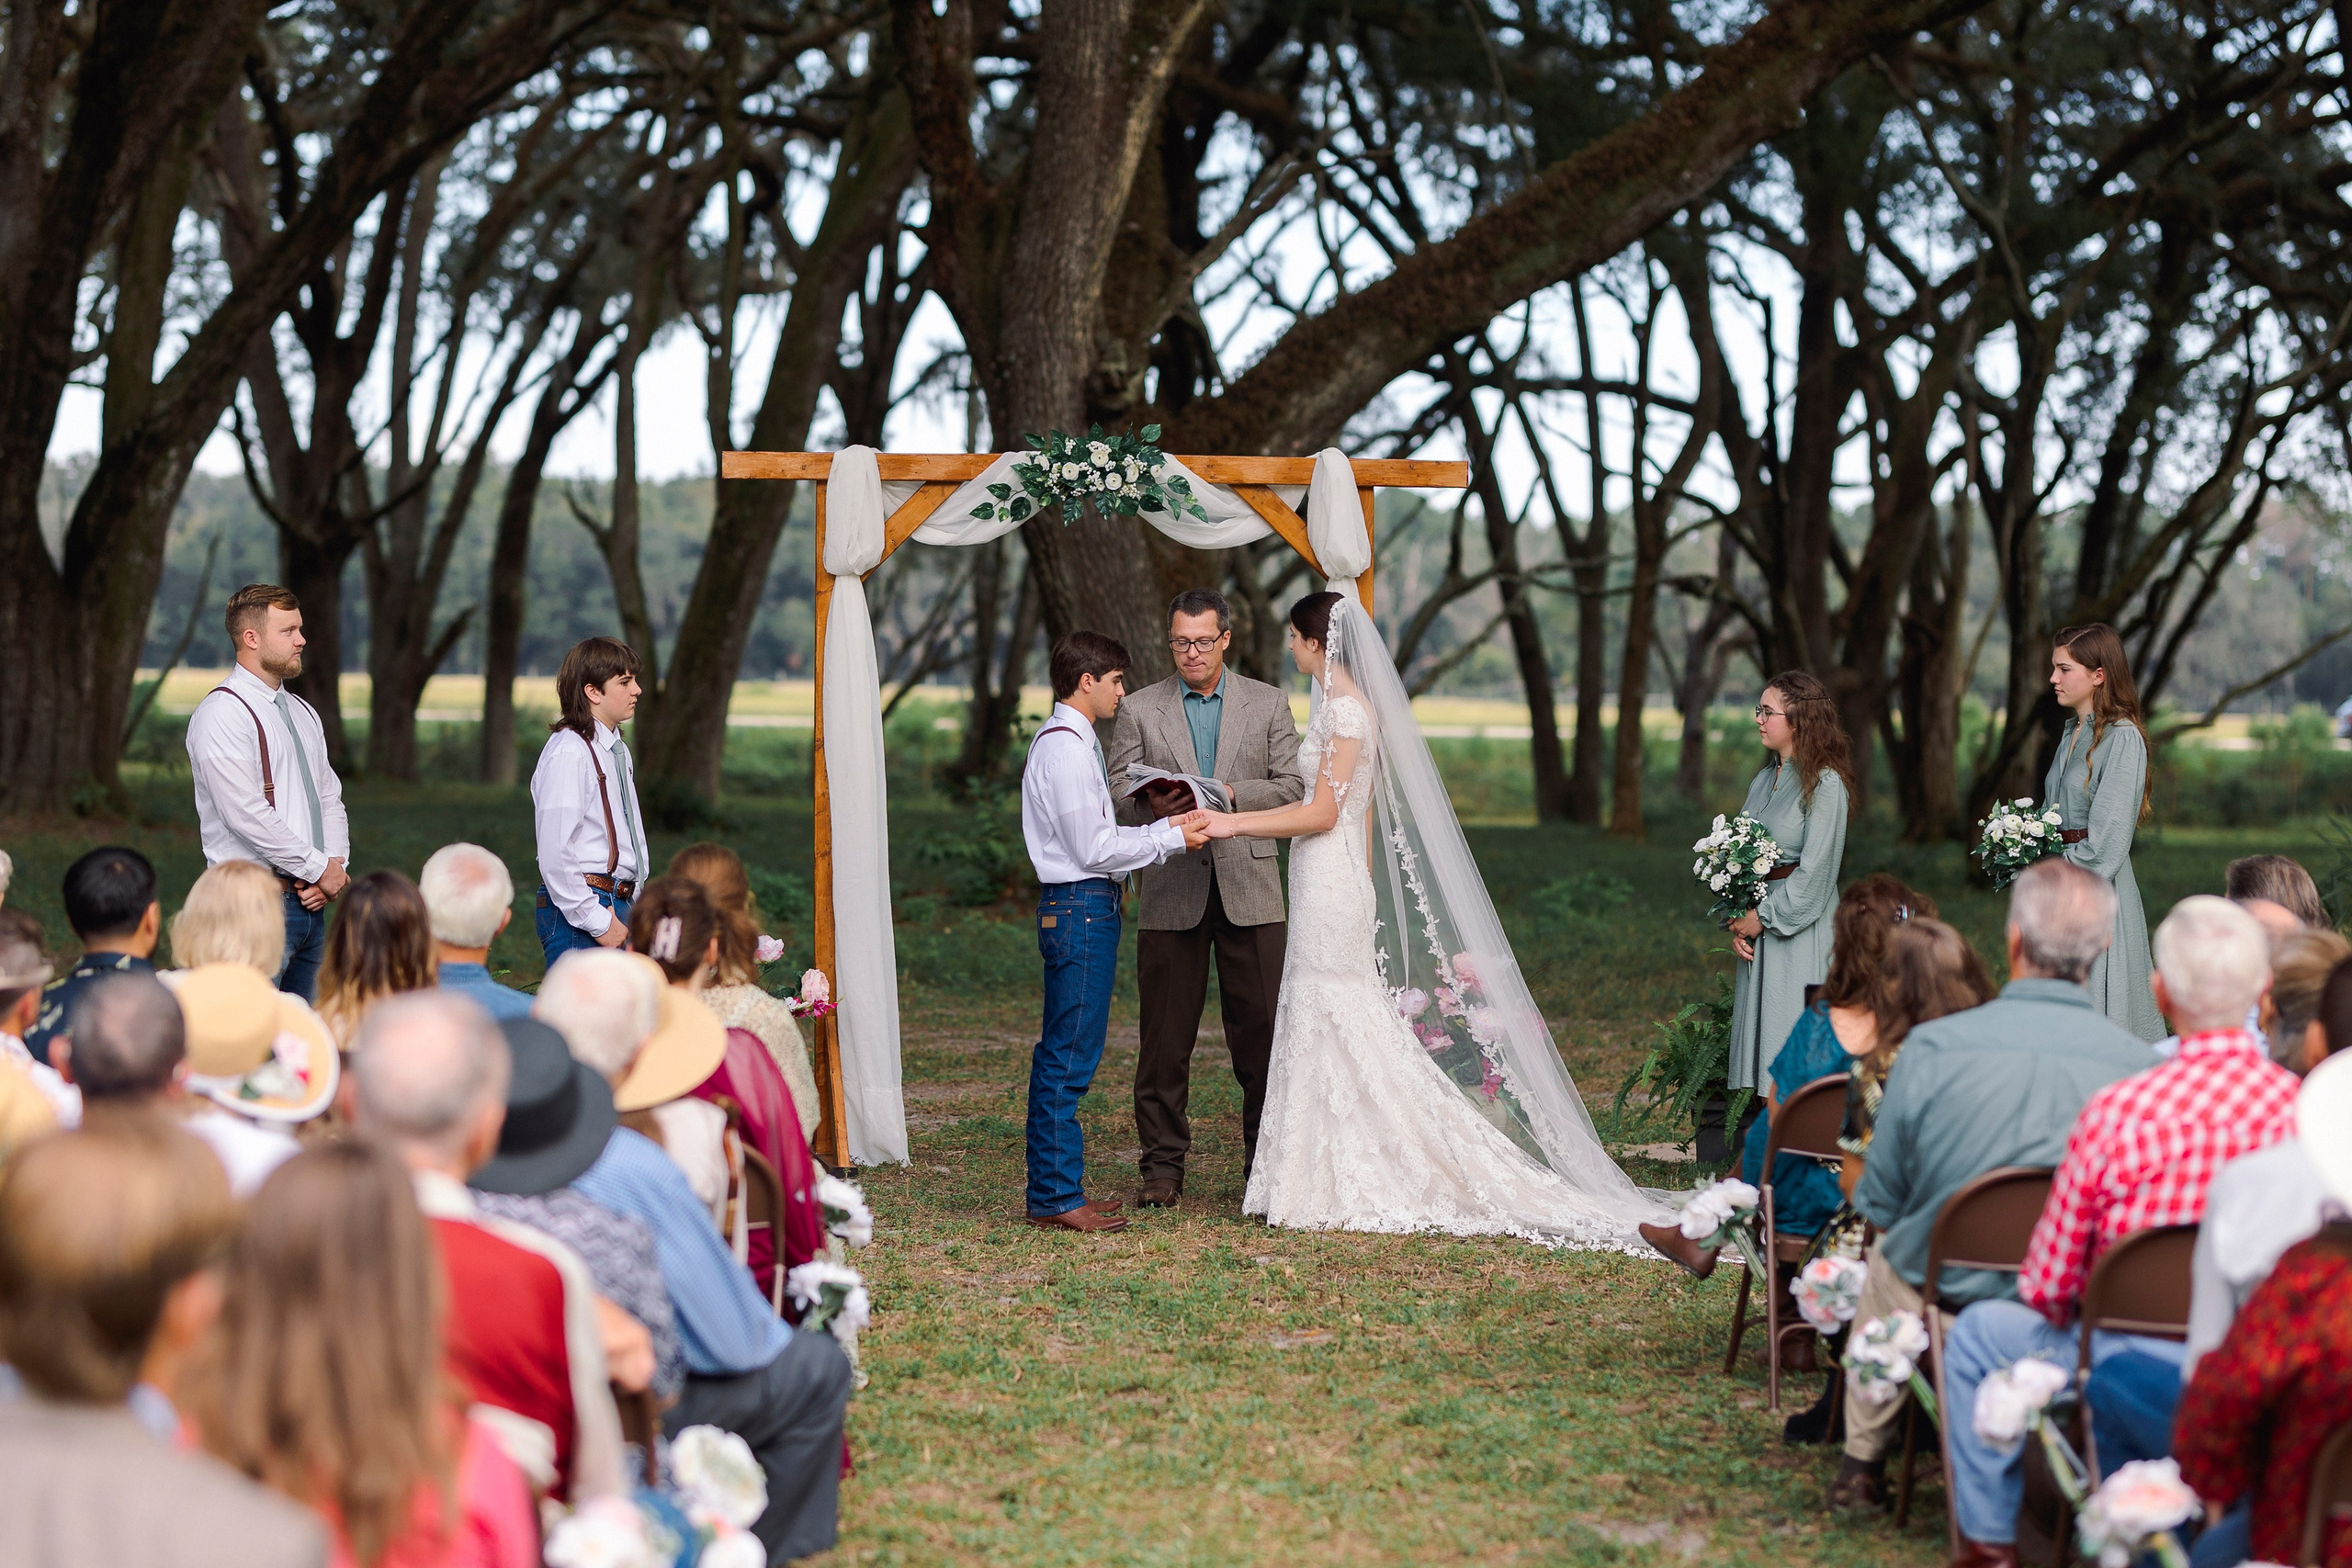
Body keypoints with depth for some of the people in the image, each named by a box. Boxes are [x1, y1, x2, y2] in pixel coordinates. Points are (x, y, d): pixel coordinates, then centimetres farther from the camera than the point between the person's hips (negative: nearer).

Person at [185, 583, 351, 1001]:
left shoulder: (303, 714, 18)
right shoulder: (223, 713, -9)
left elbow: (330, 800, 20)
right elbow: (247, 814, -17)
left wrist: (335, 865, 1)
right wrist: (319, 869, -12)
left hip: (311, 900, 8)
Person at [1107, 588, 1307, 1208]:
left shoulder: (1269, 704, 9)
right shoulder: (1139, 709, 9)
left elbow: (1293, 785, 3)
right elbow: (1116, 790, 6)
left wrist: (1231, 794, -12)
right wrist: (1151, 802, -16)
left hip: (1249, 887, 0)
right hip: (1170, 891, 0)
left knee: (1261, 1034, 0)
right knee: (1165, 1036, 1)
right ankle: (1163, 1166, 9)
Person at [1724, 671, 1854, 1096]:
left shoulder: (1824, 784, -10)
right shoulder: (1764, 780, 12)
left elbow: (1815, 871, -14)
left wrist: (1763, 917, -11)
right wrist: (1737, 923, 0)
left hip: (1802, 930, -7)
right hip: (1758, 932, 7)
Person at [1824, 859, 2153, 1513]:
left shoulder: (1932, 1047, -17)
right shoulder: (2136, 1061, -15)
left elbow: (1878, 1204, -7)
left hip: (1942, 1304, -1)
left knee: (1883, 1255, 33)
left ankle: (1863, 1464, 45)